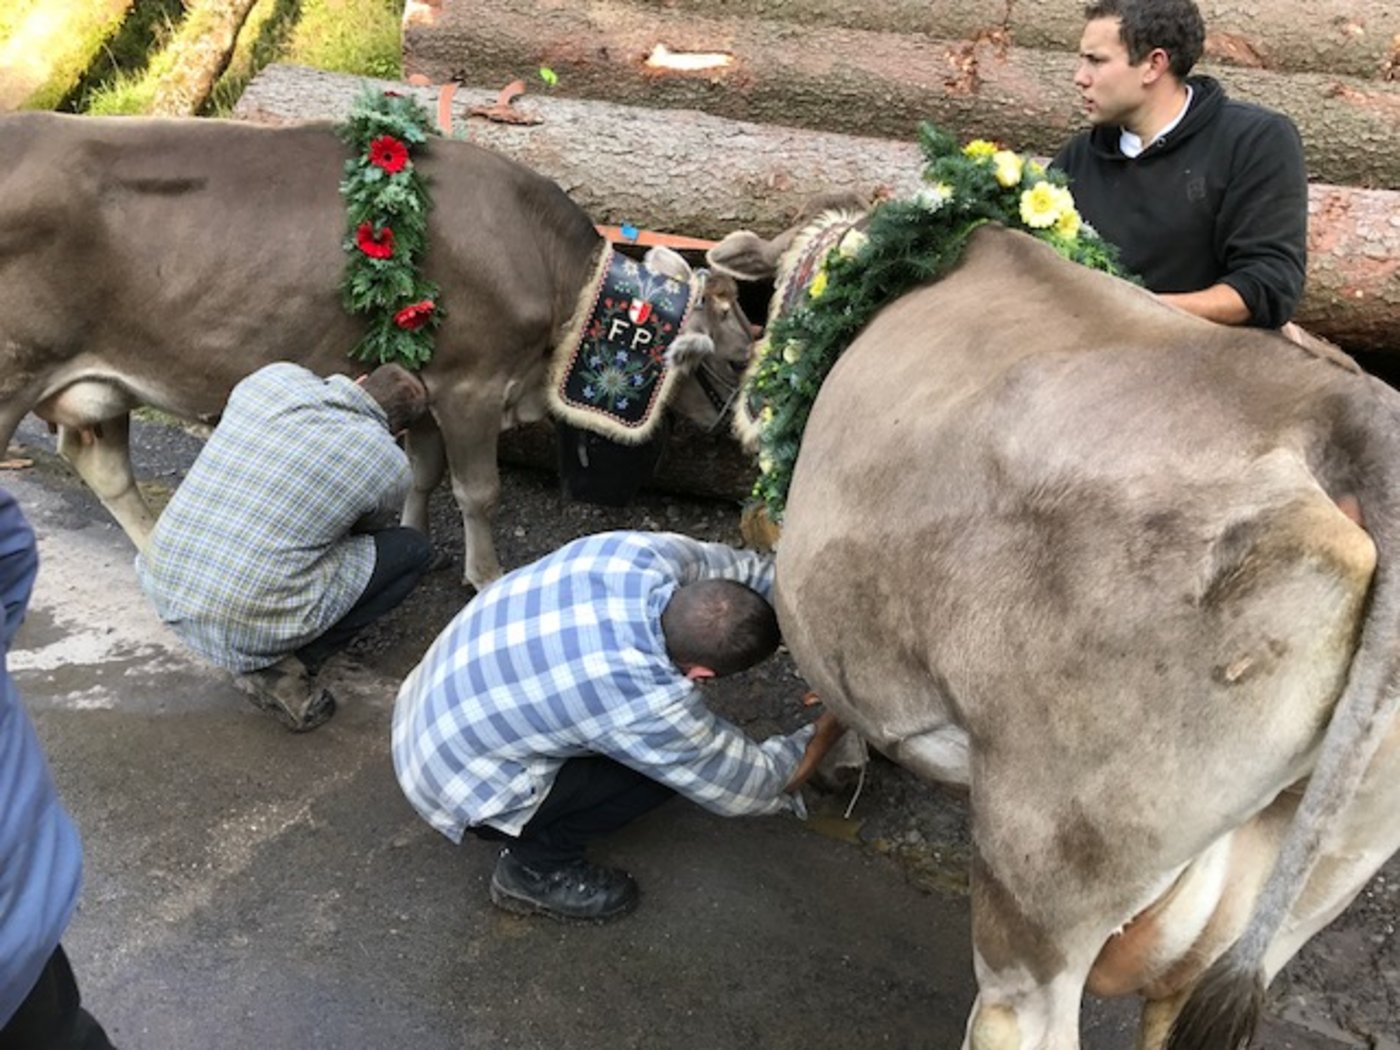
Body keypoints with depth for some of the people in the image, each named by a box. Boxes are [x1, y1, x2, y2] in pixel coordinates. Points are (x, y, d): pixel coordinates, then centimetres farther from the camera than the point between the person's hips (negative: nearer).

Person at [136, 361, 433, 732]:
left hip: (164, 590, 6)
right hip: (253, 625, -5)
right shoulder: (391, 467, -5)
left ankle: (262, 658, 20)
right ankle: (285, 668, 0)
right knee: (413, 550, 9)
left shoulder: (275, 376, 5)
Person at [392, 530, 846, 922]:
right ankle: (536, 867, 5)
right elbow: (749, 786, -14)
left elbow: (735, 566, 2)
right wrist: (827, 730, -1)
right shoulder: (647, 705, -32)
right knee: (672, 758, -10)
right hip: (461, 783, -7)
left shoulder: (643, 554, -18)